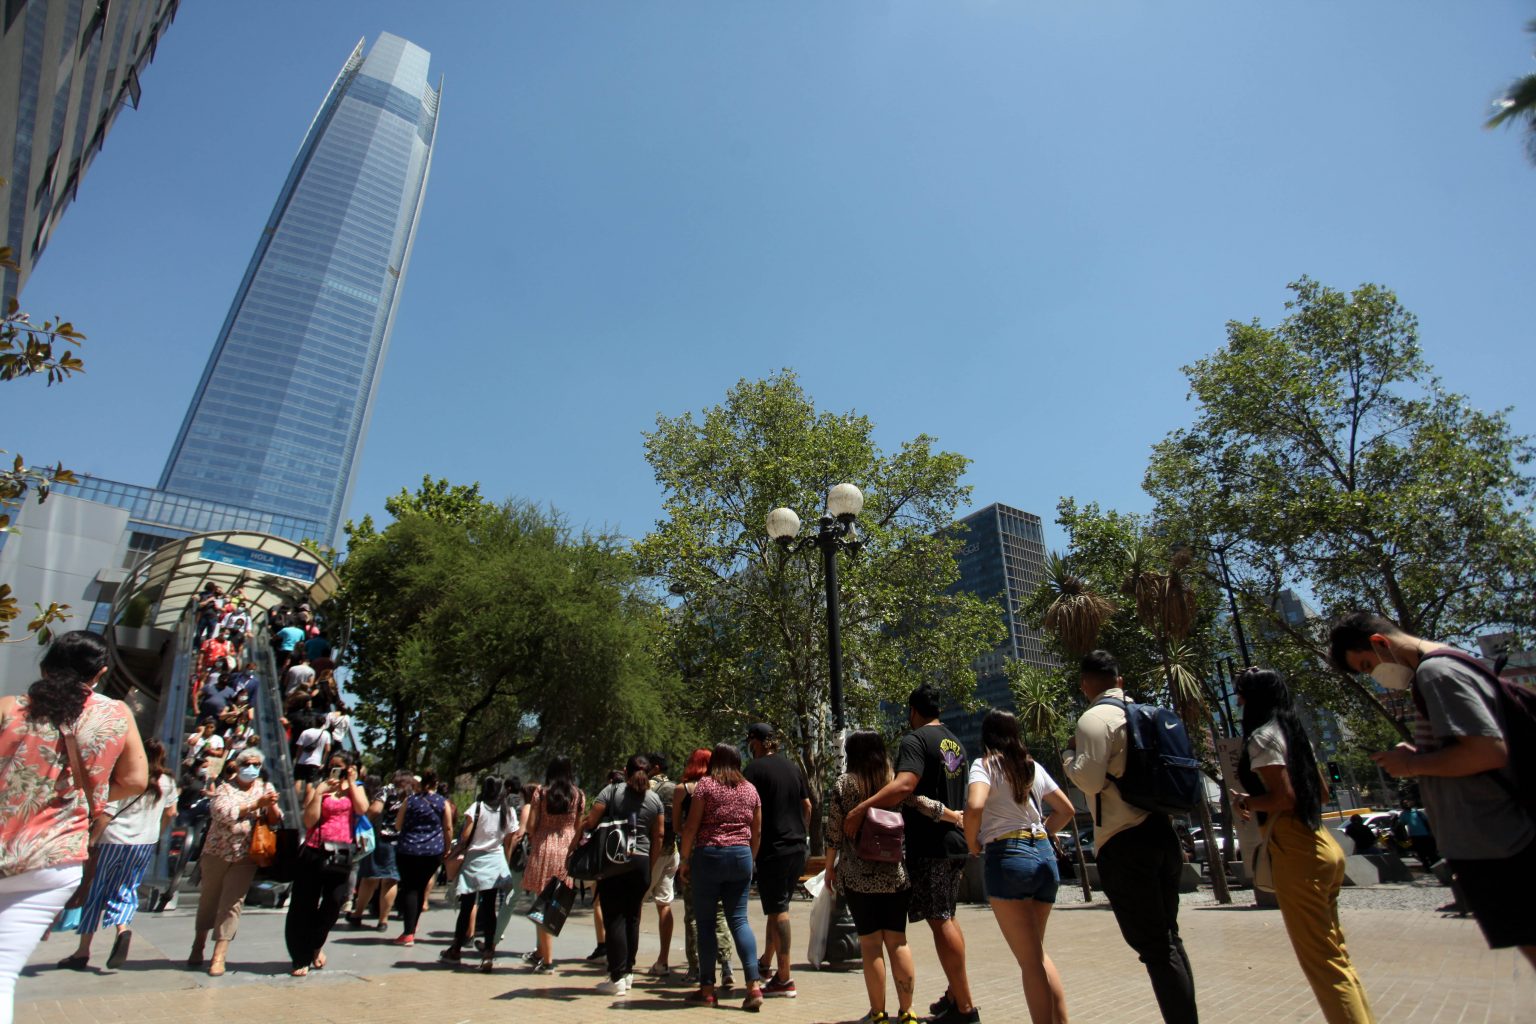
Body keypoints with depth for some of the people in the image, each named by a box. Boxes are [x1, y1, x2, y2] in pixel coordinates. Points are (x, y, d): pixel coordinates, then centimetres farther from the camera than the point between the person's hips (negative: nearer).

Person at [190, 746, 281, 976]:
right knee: (208, 900, 13)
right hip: (217, 852, 0)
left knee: (232, 903, -3)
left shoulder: (266, 788, 7)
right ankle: (198, 946, 33)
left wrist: (272, 806, -18)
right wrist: (256, 804, -22)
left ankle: (219, 955, 3)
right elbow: (223, 812, -18)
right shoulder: (225, 789, 1)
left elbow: (275, 820, 3)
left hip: (245, 858, 0)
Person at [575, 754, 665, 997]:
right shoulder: (655, 800, 7)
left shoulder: (612, 791, -3)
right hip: (641, 862, 4)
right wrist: (651, 865, 19)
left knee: (614, 917, 1)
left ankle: (617, 978, 0)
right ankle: (628, 972, 22)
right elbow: (658, 837, 10)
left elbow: (590, 821, -7)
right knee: (632, 917, 14)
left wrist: (574, 843, 7)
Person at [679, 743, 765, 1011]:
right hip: (741, 856, 4)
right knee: (739, 919, 6)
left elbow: (691, 826, -6)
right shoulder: (750, 789, 11)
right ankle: (754, 985, -4)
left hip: (709, 855, -4)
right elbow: (757, 832, 13)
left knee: (706, 921, 6)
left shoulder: (706, 784, -1)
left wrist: (685, 859, 1)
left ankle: (707, 989, 10)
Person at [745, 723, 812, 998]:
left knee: (777, 910, -1)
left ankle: (784, 978, 3)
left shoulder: (755, 768, -9)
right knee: (779, 906, 19)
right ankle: (765, 962, 32)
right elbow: (807, 806, 15)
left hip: (773, 848, -7)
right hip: (798, 847, 7)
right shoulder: (793, 767, 10)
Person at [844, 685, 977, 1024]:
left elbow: (904, 785, -29)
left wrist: (860, 809, -31)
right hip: (956, 840, 9)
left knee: (939, 921, -2)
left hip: (929, 844, -9)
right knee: (947, 918, 19)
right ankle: (954, 994, 27)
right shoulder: (956, 743, 14)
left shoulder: (915, 740, -13)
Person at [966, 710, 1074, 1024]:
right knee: (1038, 952, 21)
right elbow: (1066, 810, 21)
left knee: (1029, 959, 1)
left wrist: (972, 845, -7)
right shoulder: (1033, 767, 13)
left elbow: (974, 806, -22)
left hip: (1007, 856, -6)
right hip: (1045, 854, 7)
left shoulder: (985, 764, -5)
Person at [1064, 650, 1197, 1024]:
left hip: (1124, 843, -8)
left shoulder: (1094, 718, -11)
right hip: (1162, 833, 8)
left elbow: (1090, 780, -19)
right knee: (1168, 938, 18)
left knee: (1152, 946, -2)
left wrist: (1068, 756, -1)